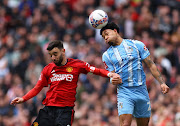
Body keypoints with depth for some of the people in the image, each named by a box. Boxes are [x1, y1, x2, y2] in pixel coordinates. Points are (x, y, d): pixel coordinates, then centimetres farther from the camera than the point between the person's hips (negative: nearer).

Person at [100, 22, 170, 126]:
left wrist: (162, 83, -1)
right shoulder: (107, 55, 9)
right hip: (124, 93, -1)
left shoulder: (137, 45, 6)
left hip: (142, 91, 1)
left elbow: (151, 65, 7)